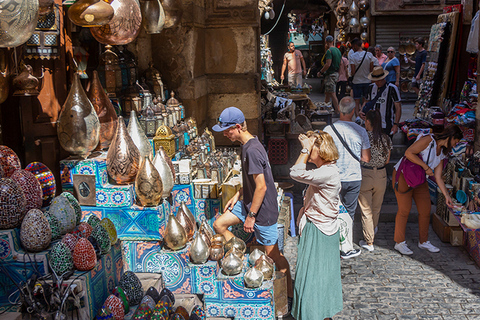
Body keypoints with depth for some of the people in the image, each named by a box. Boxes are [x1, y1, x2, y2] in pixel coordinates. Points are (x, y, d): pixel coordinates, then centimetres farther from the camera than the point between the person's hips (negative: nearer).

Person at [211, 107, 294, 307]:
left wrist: (251, 216, -20)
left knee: (273, 255, 1)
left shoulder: (252, 150, -26)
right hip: (249, 203, 10)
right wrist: (238, 195, 11)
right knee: (219, 225, 12)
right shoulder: (247, 145, 5)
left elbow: (261, 187, -26)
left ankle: (290, 296, 17)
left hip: (263, 209, -10)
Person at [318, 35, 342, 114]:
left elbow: (328, 64, -22)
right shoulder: (338, 50, 14)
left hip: (330, 74, -10)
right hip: (336, 73, 10)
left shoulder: (329, 51, -15)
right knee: (327, 93, 18)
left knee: (332, 94, -8)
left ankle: (337, 112, -9)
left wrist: (320, 71, -11)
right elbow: (340, 63, 18)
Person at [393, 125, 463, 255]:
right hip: (403, 176, -9)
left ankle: (423, 241, 23)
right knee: (404, 209, -7)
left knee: (426, 210, 7)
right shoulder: (428, 140, -16)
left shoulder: (442, 152, 9)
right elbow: (408, 153, -24)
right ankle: (399, 243, 5)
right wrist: (426, 167, -21)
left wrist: (446, 195, 5)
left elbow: (438, 177, 9)